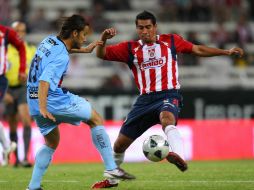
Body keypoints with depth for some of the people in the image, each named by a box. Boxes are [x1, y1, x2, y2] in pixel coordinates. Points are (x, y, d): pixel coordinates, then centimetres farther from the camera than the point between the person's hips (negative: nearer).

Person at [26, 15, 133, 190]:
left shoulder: (49, 41, 8)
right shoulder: (61, 57, -19)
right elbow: (45, 80, -32)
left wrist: (83, 50, 34)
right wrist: (43, 108, -41)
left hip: (34, 102, 9)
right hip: (54, 102, -9)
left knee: (52, 143, 23)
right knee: (96, 119, 5)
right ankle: (112, 171, 3)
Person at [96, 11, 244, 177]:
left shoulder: (170, 41, 10)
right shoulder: (130, 48, 10)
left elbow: (198, 50, 18)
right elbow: (101, 54, 4)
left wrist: (226, 52, 15)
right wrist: (103, 39, -16)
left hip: (169, 95, -3)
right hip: (145, 99, 3)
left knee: (167, 119, -40)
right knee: (120, 144, 4)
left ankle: (179, 158, -62)